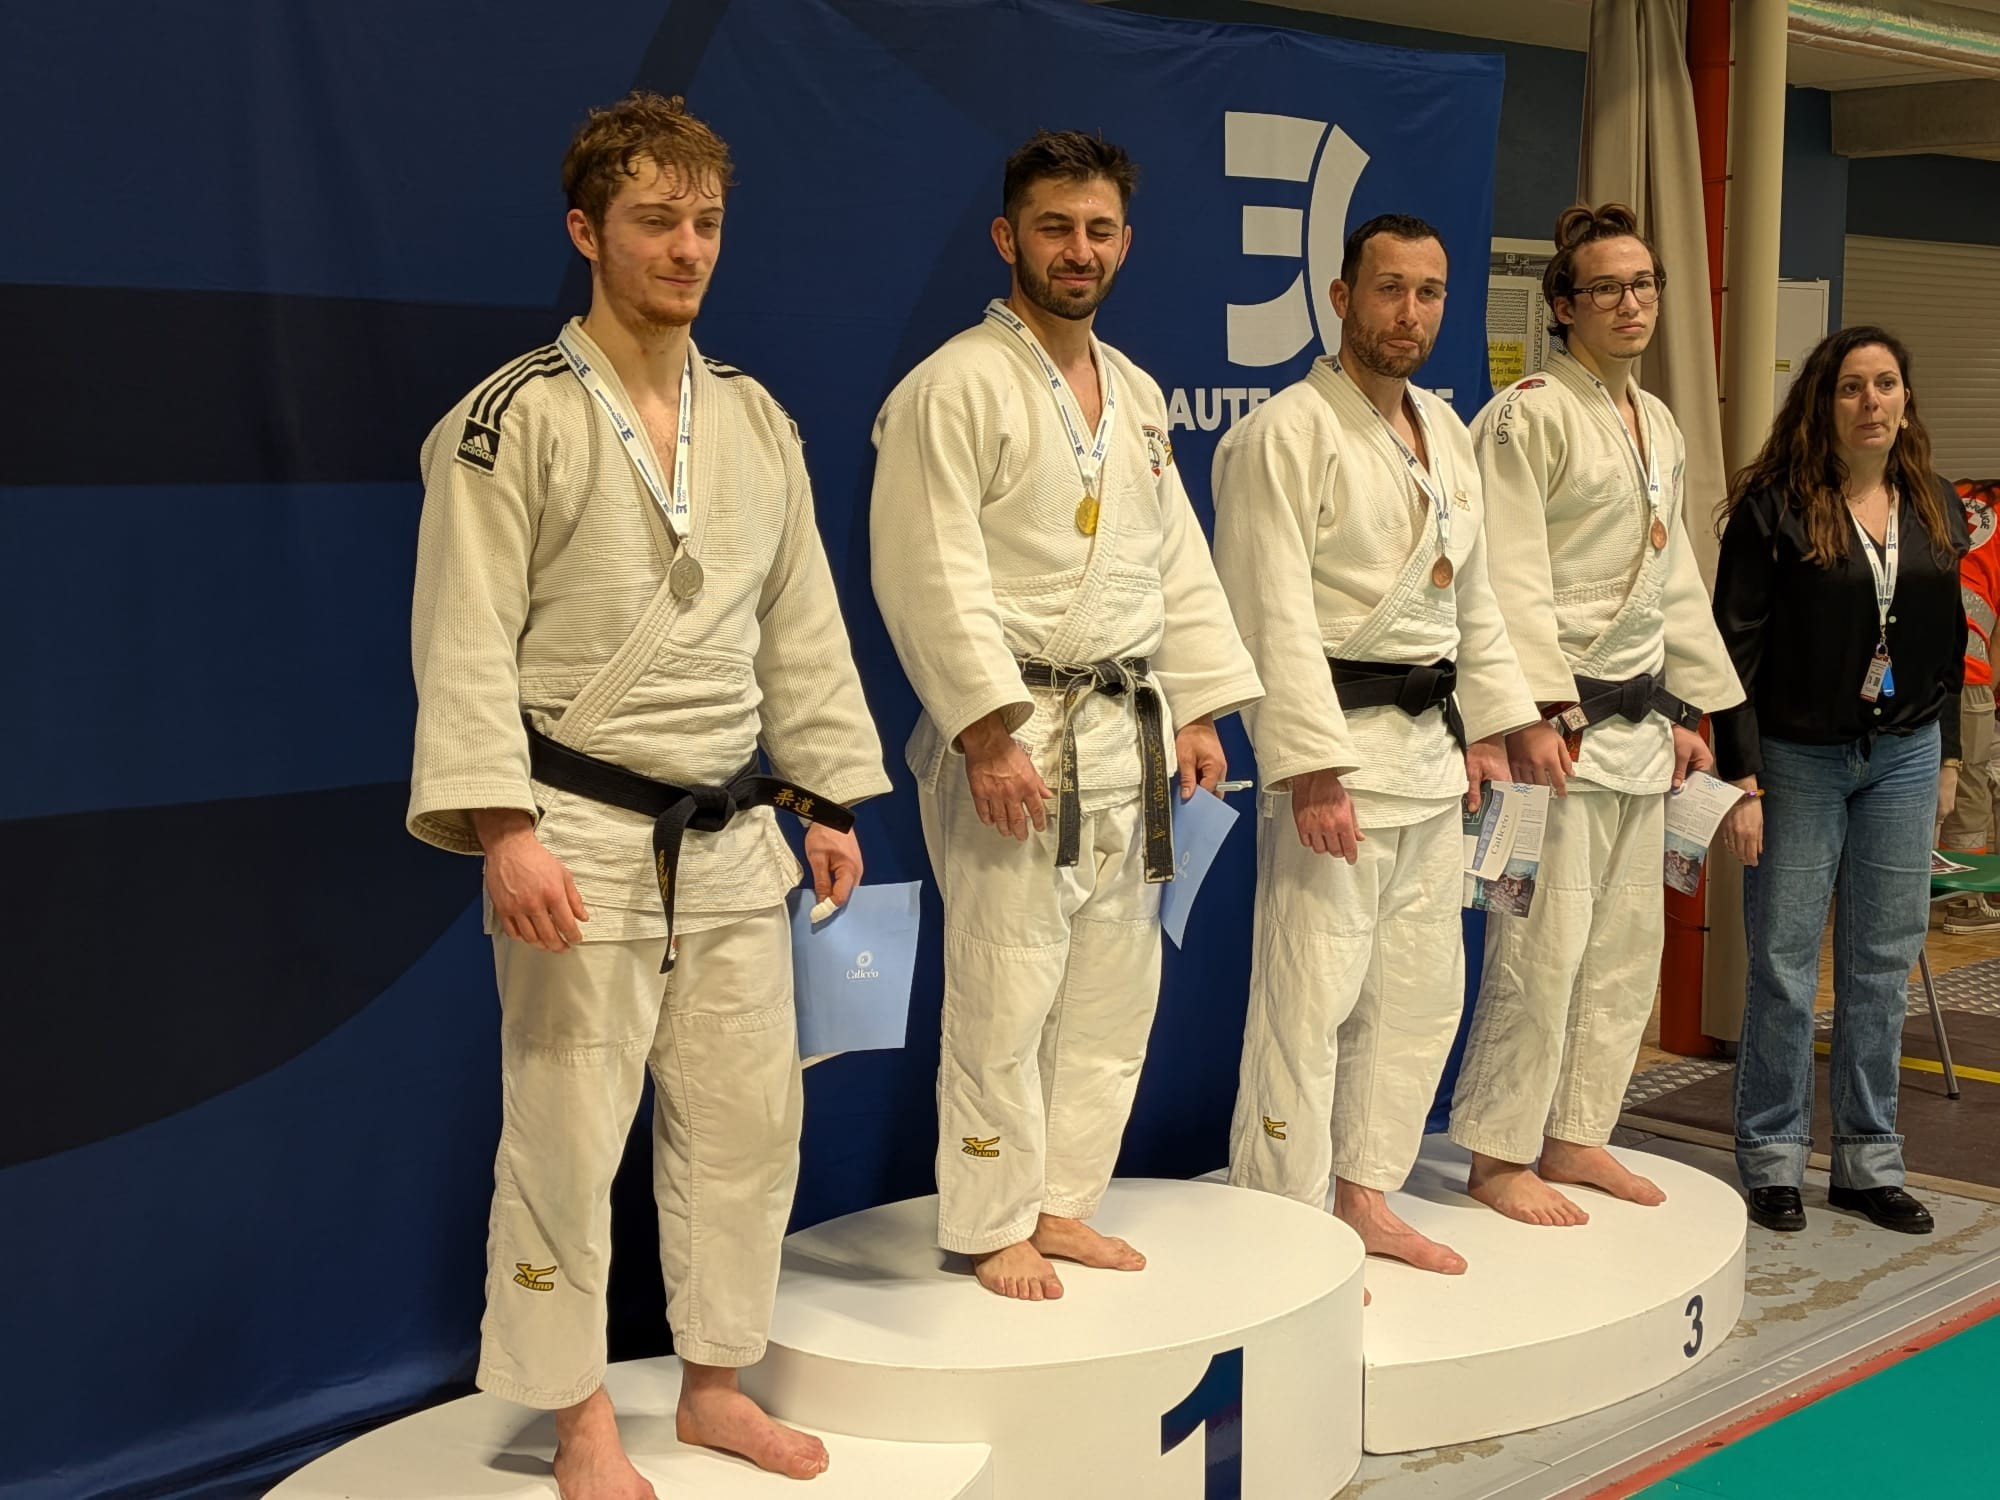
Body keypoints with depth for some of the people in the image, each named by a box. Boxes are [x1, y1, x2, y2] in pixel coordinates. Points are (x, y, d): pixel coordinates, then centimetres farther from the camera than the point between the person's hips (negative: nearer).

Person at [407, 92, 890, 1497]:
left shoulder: (757, 421, 10)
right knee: (567, 1136, 2)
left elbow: (802, 627, 14)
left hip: (732, 839, 6)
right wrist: (503, 827, -19)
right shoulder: (517, 419, -8)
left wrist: (829, 801, 13)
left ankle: (715, 1382, 30)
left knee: (746, 1119, 12)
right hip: (581, 839, -5)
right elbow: (468, 641, -12)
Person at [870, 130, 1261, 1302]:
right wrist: (989, 733, -21)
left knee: (1114, 990, 12)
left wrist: (1200, 708, 9)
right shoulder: (956, 389, -9)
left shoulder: (1136, 396, 15)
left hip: (1125, 733, 8)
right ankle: (995, 1229, 10)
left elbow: (1178, 561, 17)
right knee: (1005, 996, -4)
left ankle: (1065, 1204, 26)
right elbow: (933, 577, -16)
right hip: (1012, 733, -8)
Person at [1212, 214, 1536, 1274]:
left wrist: (1487, 726, 13)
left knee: (1421, 990, 14)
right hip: (1335, 744, -8)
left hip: (1431, 744, 9)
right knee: (1308, 1002, -6)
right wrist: (1313, 770, -23)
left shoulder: (1445, 434, 14)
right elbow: (1274, 617, -18)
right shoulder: (1285, 435, -12)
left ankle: (1365, 1197, 27)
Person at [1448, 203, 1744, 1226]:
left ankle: (1573, 1136, 24)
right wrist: (1537, 712, -22)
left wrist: (1690, 708, 18)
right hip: (1555, 717, -9)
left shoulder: (1659, 427, 17)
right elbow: (1512, 577, -16)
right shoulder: (1529, 415, -9)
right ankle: (1498, 1155, 4)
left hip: (1638, 719, 9)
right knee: (1544, 941, -8)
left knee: (1628, 940, 12)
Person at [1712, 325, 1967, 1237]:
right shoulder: (1775, 507, -9)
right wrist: (1742, 780, -16)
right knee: (1785, 966, 1)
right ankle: (1773, 1160, 14)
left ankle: (1869, 1162, 19)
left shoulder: (1937, 510, 7)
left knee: (1883, 965, 8)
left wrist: (1943, 752, 12)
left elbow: (1947, 640, 15)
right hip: (1799, 754, -4)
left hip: (1903, 754, 5)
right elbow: (1737, 647, -12)